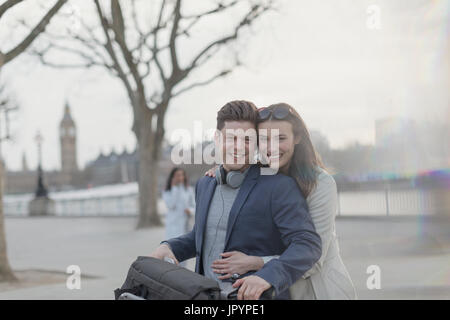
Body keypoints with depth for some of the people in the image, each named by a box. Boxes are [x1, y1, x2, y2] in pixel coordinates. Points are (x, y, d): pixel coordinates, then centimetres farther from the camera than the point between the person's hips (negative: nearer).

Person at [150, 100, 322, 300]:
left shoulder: (279, 186, -8)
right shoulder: (205, 185, 13)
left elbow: (308, 246, -17)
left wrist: (267, 276, -32)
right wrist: (168, 248, 8)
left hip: (255, 299, -6)